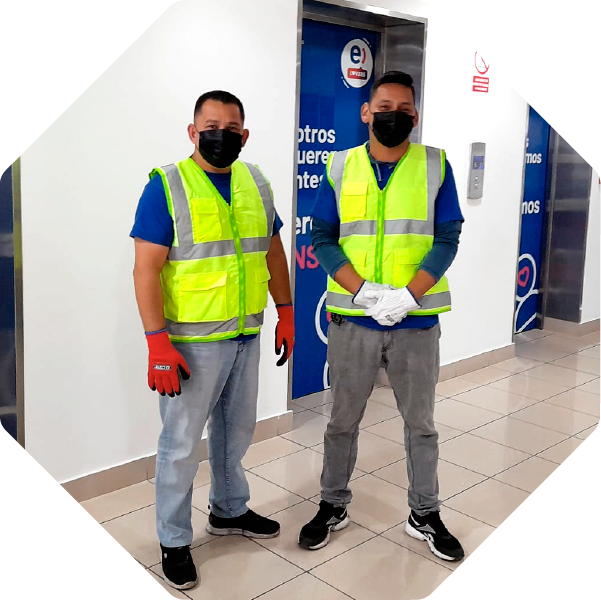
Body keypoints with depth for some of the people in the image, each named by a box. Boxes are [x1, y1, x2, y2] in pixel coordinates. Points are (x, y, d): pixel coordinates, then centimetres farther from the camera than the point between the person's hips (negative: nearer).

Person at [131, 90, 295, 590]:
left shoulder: (256, 183, 7)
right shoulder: (166, 187, -11)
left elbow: (273, 252, 16)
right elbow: (146, 270, -15)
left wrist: (286, 313, 13)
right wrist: (158, 344, -20)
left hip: (246, 335, 6)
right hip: (191, 341, -6)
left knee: (237, 429, 20)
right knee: (182, 443, 3)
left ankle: (230, 511, 41)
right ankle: (174, 540, 23)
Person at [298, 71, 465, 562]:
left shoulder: (436, 166, 1)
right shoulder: (340, 167, 2)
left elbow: (447, 241, -3)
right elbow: (322, 239, -1)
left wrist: (407, 295, -17)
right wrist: (363, 290, -15)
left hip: (417, 319, 0)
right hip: (352, 318, 0)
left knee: (421, 423, 13)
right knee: (343, 420, 13)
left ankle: (425, 514, 31)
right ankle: (334, 506, 32)